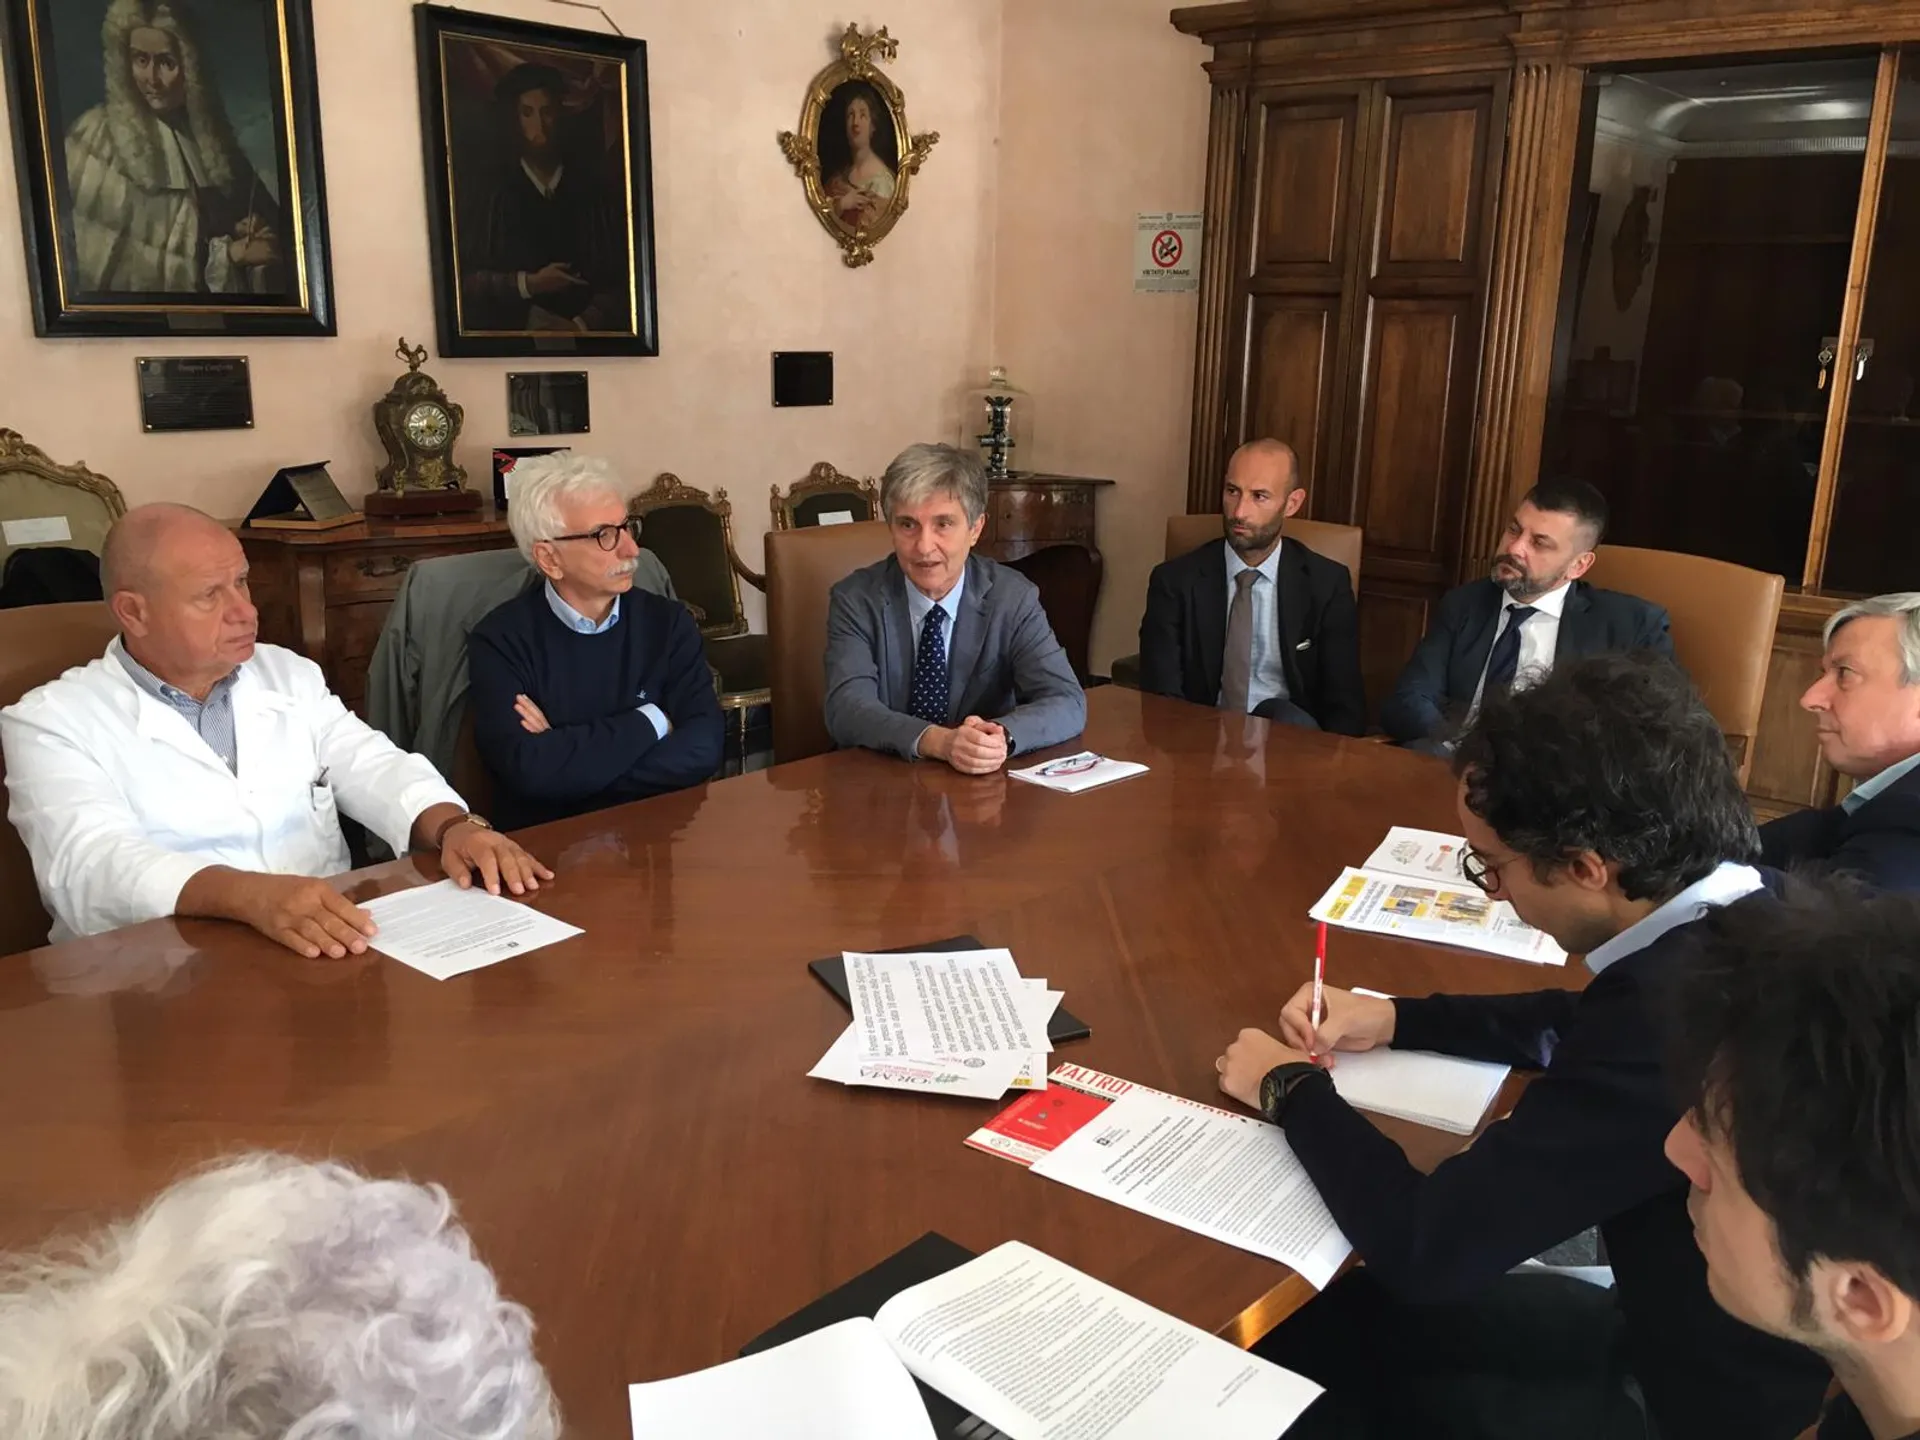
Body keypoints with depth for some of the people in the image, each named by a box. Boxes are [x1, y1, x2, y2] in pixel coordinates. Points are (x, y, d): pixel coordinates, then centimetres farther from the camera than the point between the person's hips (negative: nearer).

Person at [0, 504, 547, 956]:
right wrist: (247, 894, -35)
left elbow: (375, 770, 6)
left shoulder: (289, 675, 14)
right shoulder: (50, 721, -2)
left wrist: (453, 827, -16)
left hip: (333, 947, 4)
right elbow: (90, 863, -17)